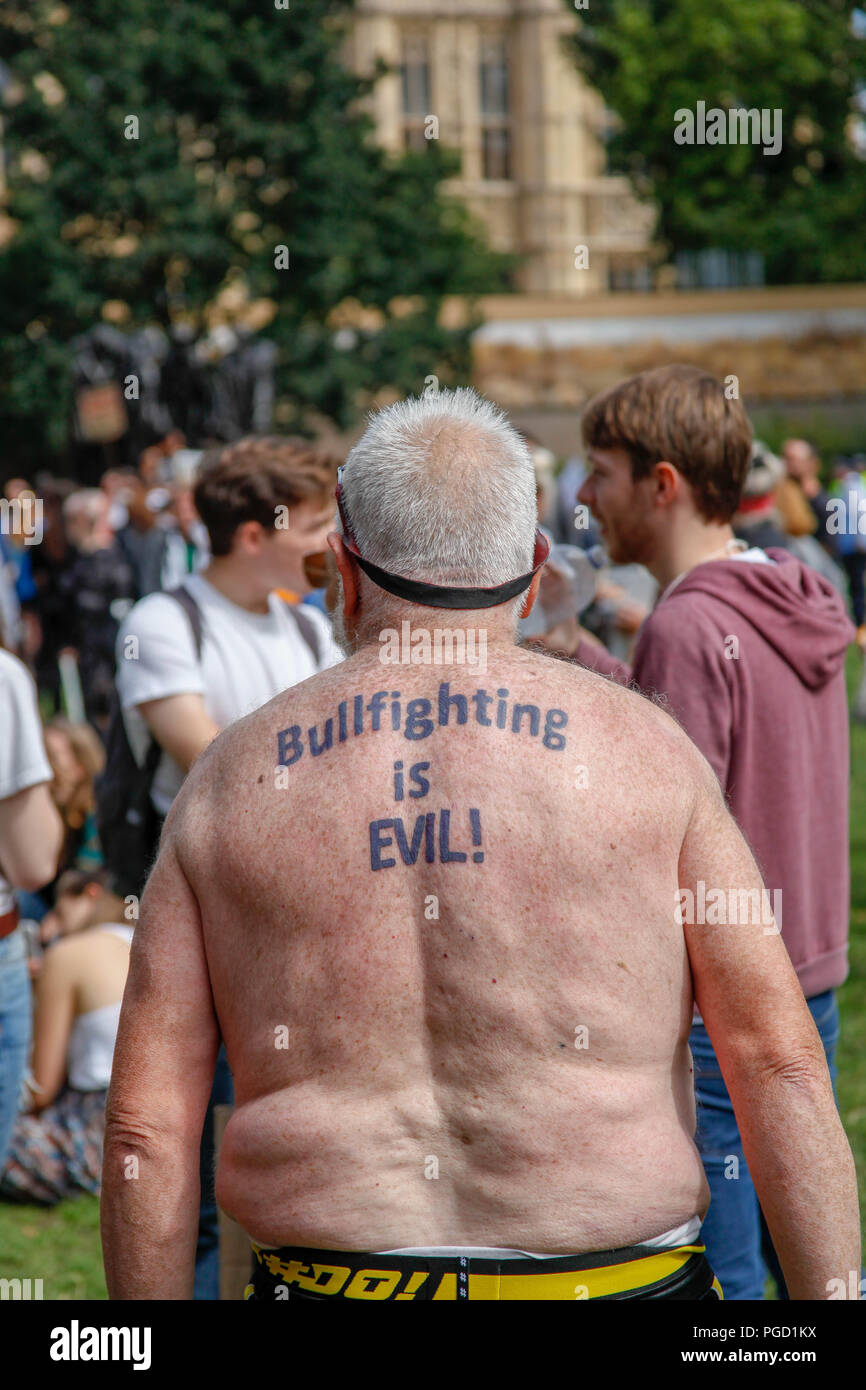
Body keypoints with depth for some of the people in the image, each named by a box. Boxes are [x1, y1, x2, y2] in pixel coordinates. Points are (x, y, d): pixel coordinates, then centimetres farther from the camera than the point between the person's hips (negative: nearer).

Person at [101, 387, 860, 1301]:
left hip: (331, 1283, 1)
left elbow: (145, 1127, 2)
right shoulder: (644, 750, 2)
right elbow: (783, 1069, -5)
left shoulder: (227, 784, 5)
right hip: (617, 1282, -1)